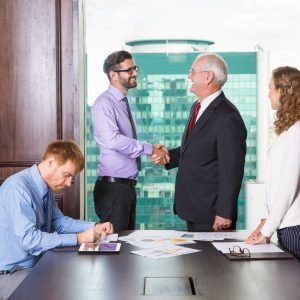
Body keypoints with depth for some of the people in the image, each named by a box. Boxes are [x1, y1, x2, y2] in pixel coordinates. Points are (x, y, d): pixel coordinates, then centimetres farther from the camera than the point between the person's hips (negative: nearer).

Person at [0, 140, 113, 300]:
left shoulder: (46, 188, 4)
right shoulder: (18, 188, -22)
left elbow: (58, 221, 14)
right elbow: (28, 239, -28)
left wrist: (94, 227, 0)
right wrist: (78, 238, -25)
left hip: (38, 264, 9)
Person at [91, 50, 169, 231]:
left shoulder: (123, 103, 15)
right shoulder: (104, 104, -13)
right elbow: (113, 140, -27)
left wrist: (154, 150, 2)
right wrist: (149, 149, -21)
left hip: (128, 186, 9)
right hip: (113, 187, -9)